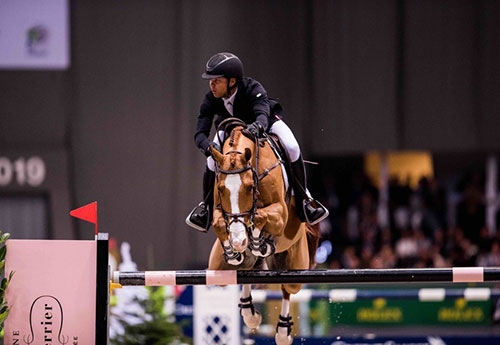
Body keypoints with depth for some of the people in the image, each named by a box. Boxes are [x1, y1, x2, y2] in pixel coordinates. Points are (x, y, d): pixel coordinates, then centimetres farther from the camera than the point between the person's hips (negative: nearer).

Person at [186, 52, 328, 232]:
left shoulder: (253, 89, -38)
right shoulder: (211, 100, -29)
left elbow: (263, 115, -54)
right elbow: (200, 134, -32)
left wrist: (257, 126, -79)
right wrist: (209, 146, -56)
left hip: (265, 121, -2)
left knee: (292, 148, -27)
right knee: (213, 160, -24)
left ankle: (302, 198, -8)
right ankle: (207, 206, 2)